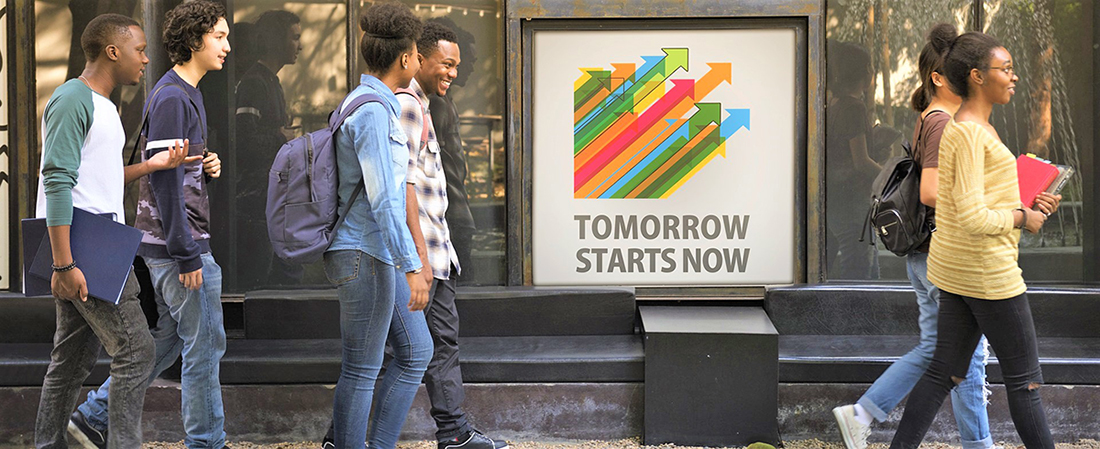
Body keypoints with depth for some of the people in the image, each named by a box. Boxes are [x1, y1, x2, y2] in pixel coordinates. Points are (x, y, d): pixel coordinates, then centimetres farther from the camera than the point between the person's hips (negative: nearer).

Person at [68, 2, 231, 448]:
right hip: (177, 244, -10)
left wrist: (206, 168, 4)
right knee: (204, 346, -3)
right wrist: (188, 256, -21)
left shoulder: (185, 94, 17)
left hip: (167, 245, 10)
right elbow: (164, 179, -20)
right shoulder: (172, 98, -15)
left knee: (164, 340, 15)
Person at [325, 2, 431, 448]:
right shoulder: (372, 111, -18)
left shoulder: (371, 105, 15)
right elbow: (382, 199, -23)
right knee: (361, 371, -3)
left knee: (416, 352, 13)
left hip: (378, 255, 10)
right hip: (364, 256, -10)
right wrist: (412, 268, -24)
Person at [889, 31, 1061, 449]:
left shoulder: (979, 130, 14)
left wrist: (1027, 203, 9)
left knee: (946, 371, 12)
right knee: (1024, 378, 1)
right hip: (988, 270, -10)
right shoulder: (969, 134, -18)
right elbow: (974, 219, -24)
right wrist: (1022, 218, -10)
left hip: (957, 269, 10)